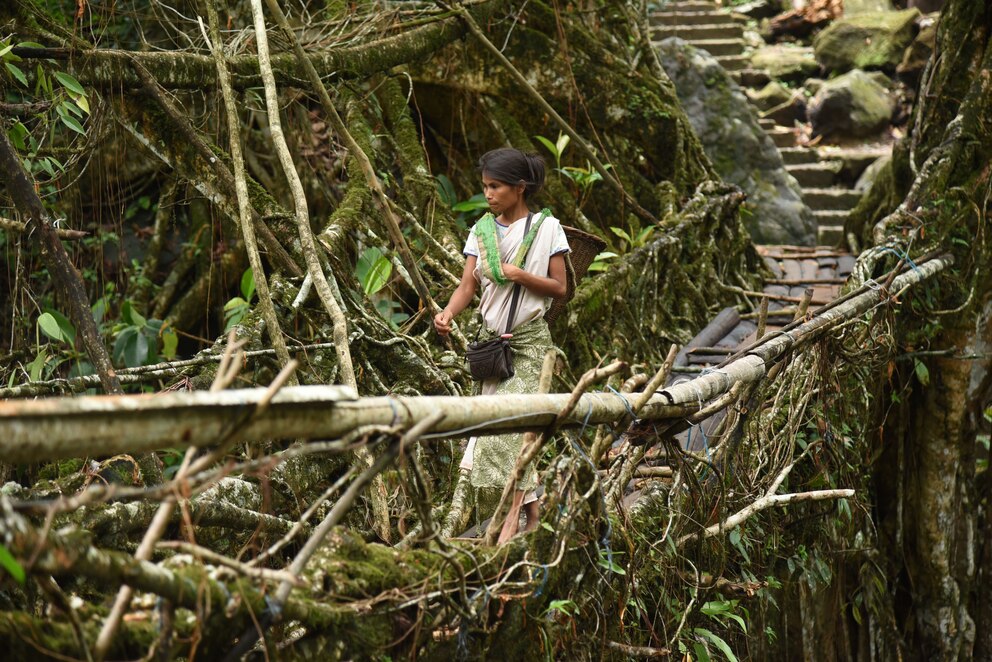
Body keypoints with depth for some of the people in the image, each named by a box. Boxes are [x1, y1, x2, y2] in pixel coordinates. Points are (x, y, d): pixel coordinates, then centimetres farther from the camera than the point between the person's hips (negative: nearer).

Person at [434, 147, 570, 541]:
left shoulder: (545, 227, -5)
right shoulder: (482, 230, 7)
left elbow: (559, 288, -4)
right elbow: (467, 286, -2)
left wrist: (520, 275, -19)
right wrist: (448, 313, -22)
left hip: (529, 340, -5)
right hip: (492, 338, 5)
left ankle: (511, 518, -17)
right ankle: (531, 509, 19)